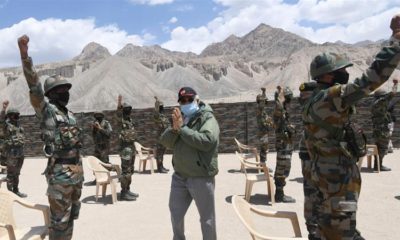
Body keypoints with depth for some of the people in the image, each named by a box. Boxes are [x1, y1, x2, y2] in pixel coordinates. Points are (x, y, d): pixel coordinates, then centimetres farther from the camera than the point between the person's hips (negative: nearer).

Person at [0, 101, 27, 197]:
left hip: (20, 152, 7)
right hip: (11, 153, -7)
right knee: (11, 173, 0)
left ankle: (16, 190, 26)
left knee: (17, 173, 16)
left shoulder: (18, 124, 13)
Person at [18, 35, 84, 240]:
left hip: (77, 171, 8)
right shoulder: (46, 110, -7)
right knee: (59, 219, 1)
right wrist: (24, 53, -32)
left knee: (71, 216, 18)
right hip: (60, 173, -8)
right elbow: (34, 86, -21)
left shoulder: (70, 115, 15)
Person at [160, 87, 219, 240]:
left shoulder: (207, 118, -9)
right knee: (176, 214, 21)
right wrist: (175, 128, -16)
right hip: (179, 176, 7)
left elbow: (206, 141, -26)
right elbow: (165, 142, 3)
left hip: (201, 178, -6)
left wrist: (182, 128, -21)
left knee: (207, 218, 6)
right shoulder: (180, 118, 11)